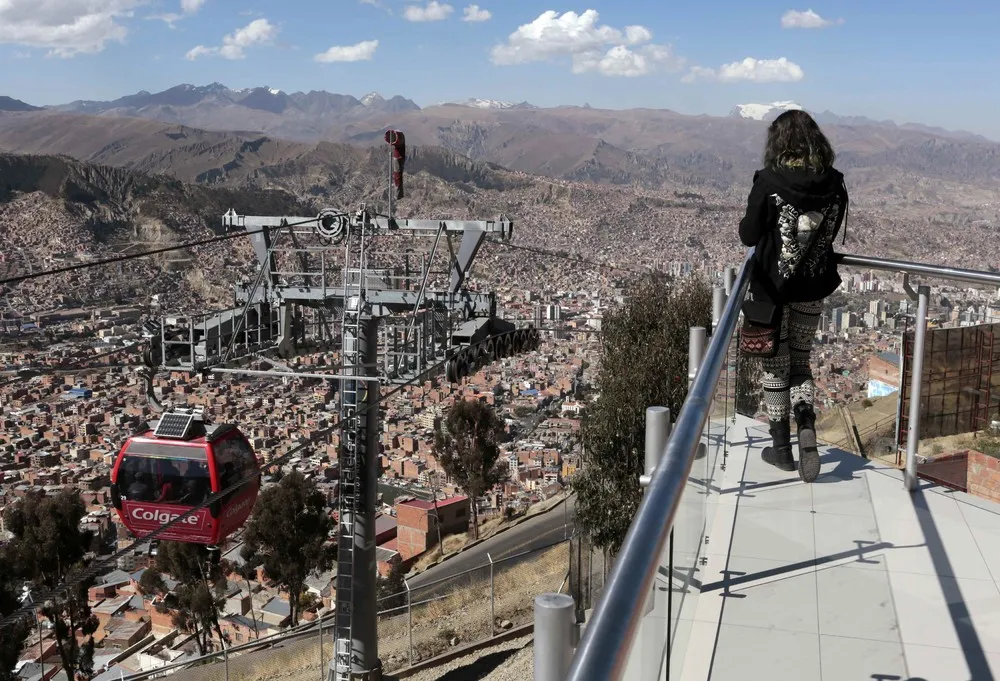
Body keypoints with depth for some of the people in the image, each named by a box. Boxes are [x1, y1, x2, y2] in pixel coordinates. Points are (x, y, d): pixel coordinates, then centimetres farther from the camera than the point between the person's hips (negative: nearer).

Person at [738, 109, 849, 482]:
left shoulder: (769, 182, -16)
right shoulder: (834, 184, -4)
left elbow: (748, 236, -7)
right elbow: (830, 233, 9)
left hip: (771, 288, -3)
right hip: (813, 289, 3)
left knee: (775, 366, 11)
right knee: (801, 363, 19)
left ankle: (781, 447, 19)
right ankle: (807, 428, -1)